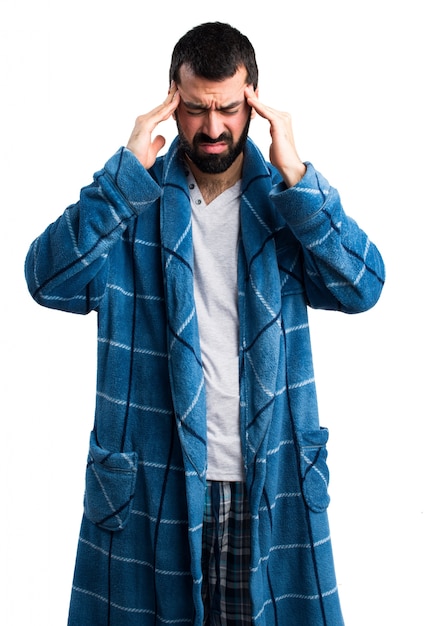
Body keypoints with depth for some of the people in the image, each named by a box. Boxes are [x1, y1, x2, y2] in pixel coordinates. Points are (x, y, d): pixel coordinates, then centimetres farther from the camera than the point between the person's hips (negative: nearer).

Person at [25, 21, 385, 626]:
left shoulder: (284, 201, 1)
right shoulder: (134, 200, -1)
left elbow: (361, 288, -13)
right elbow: (49, 281, -15)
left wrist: (294, 176, -19)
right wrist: (128, 169, -19)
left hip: (270, 480, 1)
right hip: (147, 482, -1)